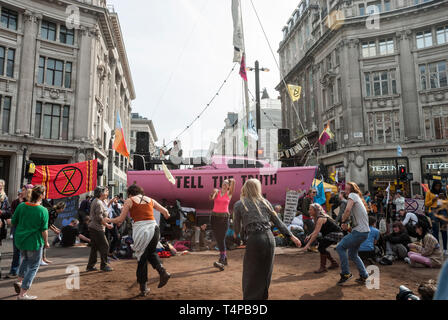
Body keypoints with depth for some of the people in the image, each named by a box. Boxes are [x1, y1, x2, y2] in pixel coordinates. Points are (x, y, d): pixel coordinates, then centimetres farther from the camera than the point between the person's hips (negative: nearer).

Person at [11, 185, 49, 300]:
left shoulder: (21, 206, -5)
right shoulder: (43, 211, -18)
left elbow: (13, 222, 4)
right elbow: (44, 230, -14)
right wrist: (46, 242, 0)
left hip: (20, 239, 6)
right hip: (34, 241, -5)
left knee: (25, 259, 32)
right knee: (33, 266, 9)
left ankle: (19, 281, 24)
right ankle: (22, 294, 11)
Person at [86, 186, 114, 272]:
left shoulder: (95, 201, 16)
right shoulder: (99, 203, -16)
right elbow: (99, 218, -22)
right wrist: (107, 225, -10)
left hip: (93, 227, 10)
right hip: (97, 228, -10)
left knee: (94, 247, 14)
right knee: (104, 246, -3)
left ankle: (90, 266, 20)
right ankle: (104, 265, 4)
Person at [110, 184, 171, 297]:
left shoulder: (129, 201, 7)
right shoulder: (150, 200, 17)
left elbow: (121, 219, 5)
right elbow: (164, 211, 19)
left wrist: (110, 220, 24)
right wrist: (167, 216, 42)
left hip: (140, 230, -3)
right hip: (154, 228, 3)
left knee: (142, 259, 11)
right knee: (151, 252, 25)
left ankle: (143, 288, 16)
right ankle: (162, 271, 1)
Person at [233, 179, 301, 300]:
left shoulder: (239, 205, 4)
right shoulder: (265, 202, 11)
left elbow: (237, 227, 9)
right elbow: (278, 222, 11)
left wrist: (236, 234, 31)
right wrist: (291, 236, 16)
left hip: (254, 240, -4)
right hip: (269, 237, 4)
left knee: (251, 275, 9)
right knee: (265, 272, 20)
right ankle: (263, 296, 34)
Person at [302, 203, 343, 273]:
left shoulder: (321, 218, -21)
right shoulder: (317, 218, 8)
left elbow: (316, 233, -26)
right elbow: (316, 231, 14)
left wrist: (308, 245, -26)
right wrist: (309, 236, -5)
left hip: (336, 234, -10)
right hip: (330, 234, 10)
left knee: (321, 247, -19)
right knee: (322, 248, 15)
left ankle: (323, 267, -7)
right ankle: (334, 263, 28)